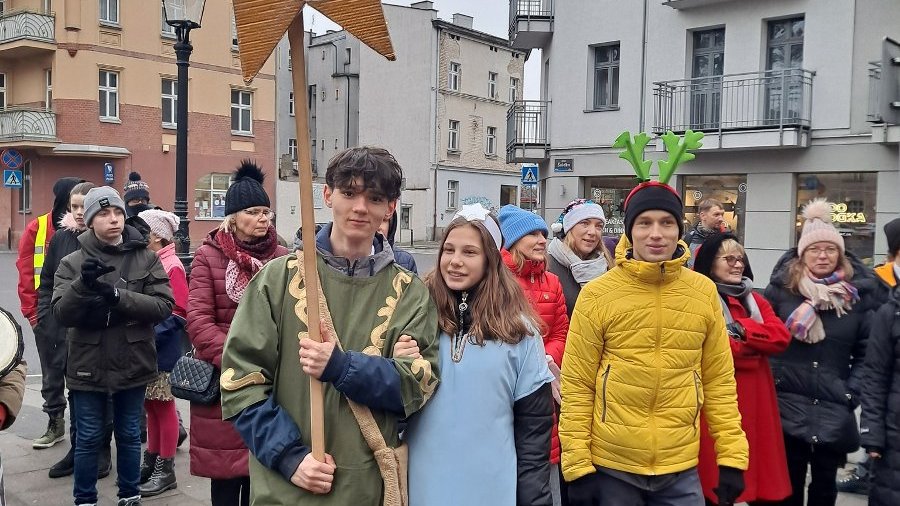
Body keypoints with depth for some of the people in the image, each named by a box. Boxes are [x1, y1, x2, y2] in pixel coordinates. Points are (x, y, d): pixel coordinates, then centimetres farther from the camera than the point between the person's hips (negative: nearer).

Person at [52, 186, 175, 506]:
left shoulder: (147, 259, -3)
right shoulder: (72, 263, -3)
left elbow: (164, 305, -12)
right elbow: (61, 313, -11)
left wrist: (119, 297, -24)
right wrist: (83, 284, -29)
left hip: (133, 364, 1)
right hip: (89, 366, -1)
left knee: (129, 435, 16)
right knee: (88, 439, 10)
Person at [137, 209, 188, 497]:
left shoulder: (172, 267, -13)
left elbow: (177, 315, -17)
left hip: (162, 352, -7)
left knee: (163, 408, 3)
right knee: (151, 406, 15)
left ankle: (166, 471, 13)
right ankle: (151, 462, 27)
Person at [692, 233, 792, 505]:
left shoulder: (755, 300, 16)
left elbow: (782, 336, 1)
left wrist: (741, 329, -12)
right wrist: (757, 342, -7)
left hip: (754, 399, 7)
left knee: (757, 456, 12)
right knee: (715, 478, -2)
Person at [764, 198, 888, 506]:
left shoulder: (859, 294, 1)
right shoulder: (780, 288, -2)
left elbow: (867, 352, 3)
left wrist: (853, 392, -5)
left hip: (834, 412, 1)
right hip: (786, 407, -1)